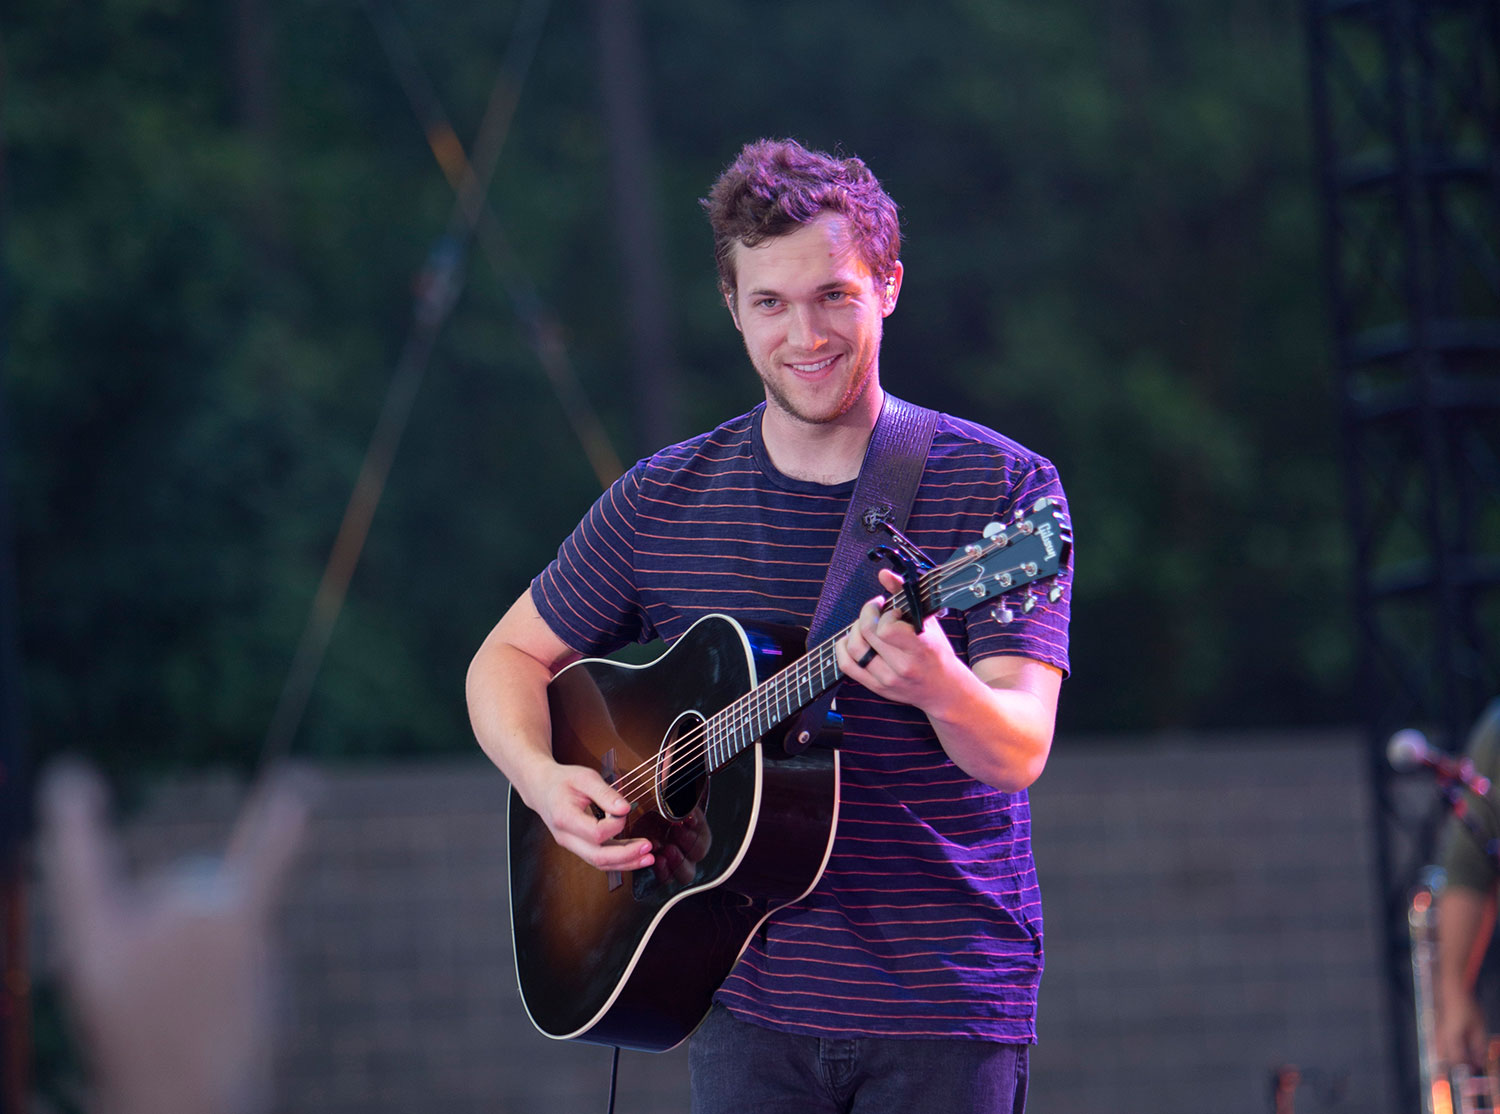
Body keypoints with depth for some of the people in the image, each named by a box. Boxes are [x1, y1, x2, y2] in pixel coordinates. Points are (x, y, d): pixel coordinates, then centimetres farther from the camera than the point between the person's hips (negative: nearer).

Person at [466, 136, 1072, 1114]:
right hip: (749, 1007, 2)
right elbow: (510, 659, 14)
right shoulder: (665, 500, 5)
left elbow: (1020, 752, -15)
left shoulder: (1002, 489, -5)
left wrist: (939, 687, -37)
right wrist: (543, 779, -6)